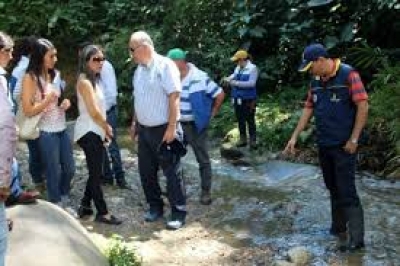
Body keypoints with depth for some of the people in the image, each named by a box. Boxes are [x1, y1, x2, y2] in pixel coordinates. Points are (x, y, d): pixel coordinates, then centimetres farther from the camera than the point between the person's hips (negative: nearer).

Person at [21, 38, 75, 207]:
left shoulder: (55, 74, 7)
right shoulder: (30, 78, -13)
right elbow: (28, 111, -16)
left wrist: (65, 102, 1)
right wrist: (48, 99, -23)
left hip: (62, 129, 7)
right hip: (46, 132, -7)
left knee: (69, 168, 15)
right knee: (54, 172, 6)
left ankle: (65, 202, 35)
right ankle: (56, 206, 25)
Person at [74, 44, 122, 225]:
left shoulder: (93, 80, 15)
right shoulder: (85, 81, -15)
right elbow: (94, 111, -18)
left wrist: (104, 129, 7)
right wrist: (107, 127, -4)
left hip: (96, 132, 9)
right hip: (89, 132, -9)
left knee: (95, 172, 15)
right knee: (96, 173, -2)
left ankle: (85, 206, 26)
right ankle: (102, 213, 6)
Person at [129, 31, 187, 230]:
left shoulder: (165, 65, -14)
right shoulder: (139, 70, 11)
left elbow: (174, 97, -19)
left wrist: (172, 127, -22)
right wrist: (134, 122, 17)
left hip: (163, 130, -8)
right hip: (144, 130, 8)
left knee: (171, 173, 1)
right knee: (146, 172, 13)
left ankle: (178, 212, 12)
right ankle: (155, 207, 29)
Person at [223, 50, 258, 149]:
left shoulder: (252, 68, -11)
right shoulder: (237, 68, 8)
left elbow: (251, 83, -20)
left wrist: (237, 83, -22)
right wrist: (228, 79, -10)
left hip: (248, 100, -6)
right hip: (237, 99, 7)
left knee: (250, 120, 1)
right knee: (240, 120, 14)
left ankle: (253, 141, 12)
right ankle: (243, 139, 26)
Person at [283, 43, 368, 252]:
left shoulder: (348, 75, -13)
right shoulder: (316, 81, 9)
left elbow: (363, 106, -15)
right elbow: (308, 109, 15)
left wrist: (353, 140, -15)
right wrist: (294, 137, 11)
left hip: (343, 146, -7)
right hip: (324, 145, 7)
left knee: (347, 192, -6)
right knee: (333, 189, 15)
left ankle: (356, 238, 1)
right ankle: (338, 227, 28)